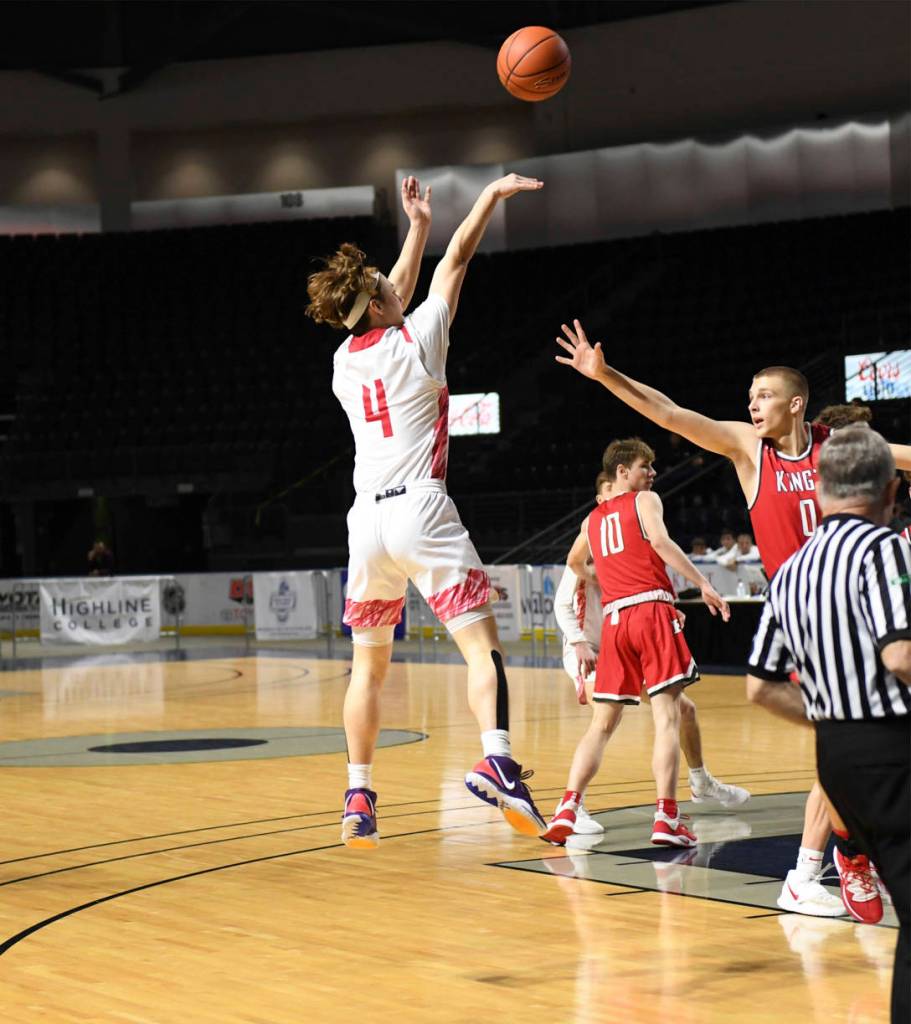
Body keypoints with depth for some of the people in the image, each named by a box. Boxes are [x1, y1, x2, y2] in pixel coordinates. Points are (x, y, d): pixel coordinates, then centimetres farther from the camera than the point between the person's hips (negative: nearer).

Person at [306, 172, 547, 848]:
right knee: (482, 643, -8)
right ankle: (496, 759, -30)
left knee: (369, 665, 14)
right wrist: (493, 194, 23)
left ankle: (359, 796, 11)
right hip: (422, 511, -5)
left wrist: (419, 224, 40)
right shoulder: (415, 341, 1)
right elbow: (457, 258, 10)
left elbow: (392, 300, 31)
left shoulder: (345, 361, 14)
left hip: (367, 519, 5)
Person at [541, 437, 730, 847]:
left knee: (602, 724, 11)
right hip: (652, 609, -5)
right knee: (666, 717, -7)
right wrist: (703, 583, -17)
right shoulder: (645, 500, 5)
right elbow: (660, 541, -13)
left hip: (614, 618, 5)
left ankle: (567, 809, 0)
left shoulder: (592, 519, 22)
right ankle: (666, 818, -15)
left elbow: (574, 562, 40)